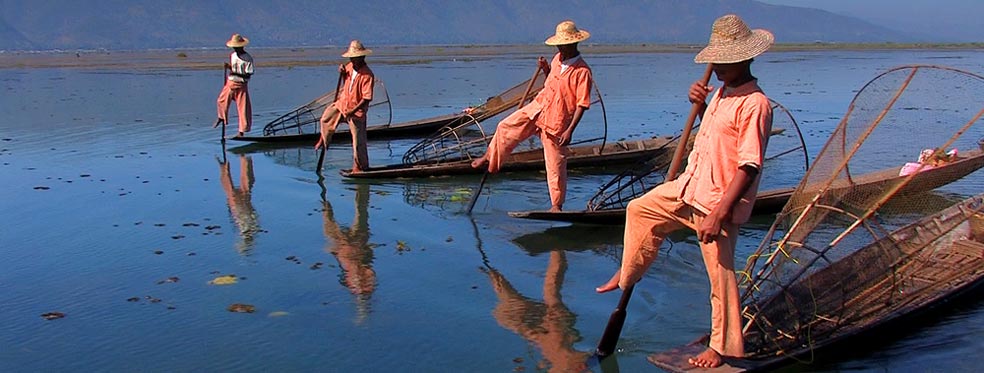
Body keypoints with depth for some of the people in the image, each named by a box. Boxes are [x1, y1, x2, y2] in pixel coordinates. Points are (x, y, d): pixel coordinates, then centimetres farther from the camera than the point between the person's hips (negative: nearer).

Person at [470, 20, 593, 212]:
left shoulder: (582, 71, -20)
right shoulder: (558, 59, 2)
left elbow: (582, 104, -19)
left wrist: (570, 130, -23)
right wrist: (545, 68, 0)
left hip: (556, 121, -7)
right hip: (537, 108, 7)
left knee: (556, 164, 3)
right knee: (505, 127, 7)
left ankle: (557, 205, 17)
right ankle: (489, 158, 30)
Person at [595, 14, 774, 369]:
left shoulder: (755, 104, -21)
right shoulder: (722, 92, 7)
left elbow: (749, 167, -24)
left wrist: (718, 214, -26)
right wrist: (700, 105, 3)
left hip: (719, 201, -9)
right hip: (690, 186, 10)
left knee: (720, 274, 0)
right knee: (640, 209, 21)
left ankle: (722, 346, 16)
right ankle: (627, 275, 39)